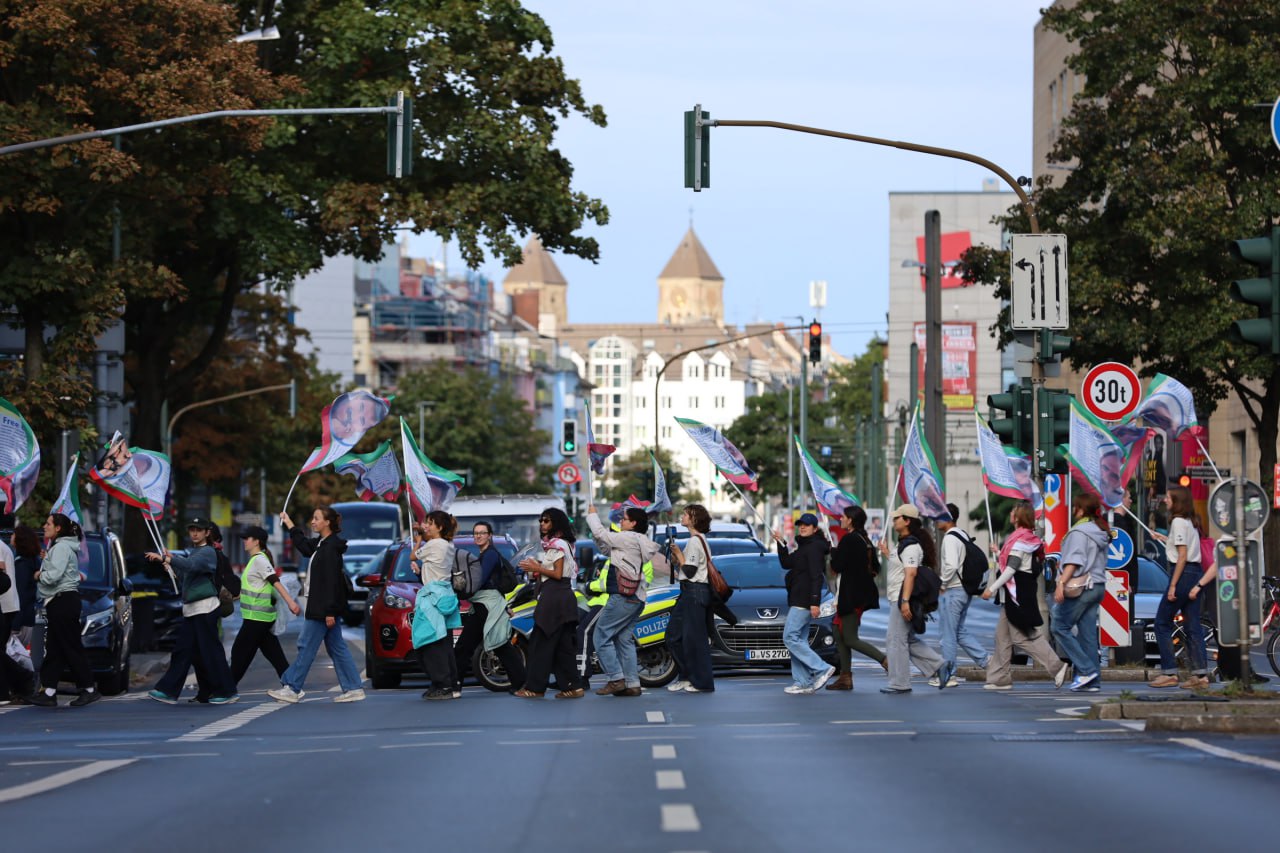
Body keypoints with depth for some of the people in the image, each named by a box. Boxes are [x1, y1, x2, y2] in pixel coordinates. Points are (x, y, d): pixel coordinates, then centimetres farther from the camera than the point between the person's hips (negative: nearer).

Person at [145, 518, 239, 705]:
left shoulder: (207, 552, -8)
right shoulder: (192, 552, 19)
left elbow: (190, 565, -28)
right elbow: (184, 582, 22)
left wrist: (165, 559, -34)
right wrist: (172, 565, 7)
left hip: (205, 607, -9)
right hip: (190, 609, 9)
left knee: (210, 650, -6)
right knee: (182, 650, 5)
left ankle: (225, 692, 0)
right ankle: (168, 691, 4)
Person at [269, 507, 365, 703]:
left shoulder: (331, 547, -17)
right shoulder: (321, 544, 12)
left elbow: (331, 581, -21)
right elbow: (303, 545, 33)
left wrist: (329, 611, -24)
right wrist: (288, 524, 38)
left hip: (322, 608, -10)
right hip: (319, 607, 10)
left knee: (307, 647, -3)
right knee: (337, 648, 9)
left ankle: (292, 689, 2)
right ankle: (353, 689, 9)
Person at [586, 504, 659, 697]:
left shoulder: (629, 538, -11)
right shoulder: (641, 543, 18)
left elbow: (601, 534, -8)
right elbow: (605, 548, 24)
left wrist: (592, 515, 9)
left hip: (622, 598, -10)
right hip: (636, 599, 10)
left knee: (601, 636, -5)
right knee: (625, 640, 10)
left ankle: (615, 679, -9)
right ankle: (632, 684, 6)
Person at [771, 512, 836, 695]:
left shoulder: (814, 547, -12)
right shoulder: (803, 547, 19)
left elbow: (816, 576, -19)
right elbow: (786, 564, 20)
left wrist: (815, 602, -25)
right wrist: (781, 544, 11)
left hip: (804, 601, -10)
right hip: (797, 600, 10)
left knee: (790, 638, -13)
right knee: (798, 640, 9)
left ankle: (822, 669, -14)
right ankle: (803, 683, 8)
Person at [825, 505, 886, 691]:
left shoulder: (848, 540, -15)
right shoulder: (865, 540, 12)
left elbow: (836, 567, -16)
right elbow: (876, 569, 14)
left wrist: (834, 552, 1)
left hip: (852, 595, -10)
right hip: (863, 593, 10)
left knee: (850, 639, -6)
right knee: (840, 634, 14)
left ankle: (886, 661, -16)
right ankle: (845, 677, 13)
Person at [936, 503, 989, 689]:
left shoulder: (950, 538, -15)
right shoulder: (964, 536, 13)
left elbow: (951, 565, -27)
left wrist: (942, 585, -13)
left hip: (952, 591, -9)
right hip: (966, 589, 9)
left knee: (949, 633, -1)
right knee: (960, 631, 18)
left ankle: (948, 675, 5)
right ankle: (986, 661, 12)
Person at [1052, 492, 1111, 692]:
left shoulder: (1079, 532, -11)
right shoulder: (1101, 531, 17)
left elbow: (1074, 561, -21)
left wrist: (1061, 582, -26)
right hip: (1098, 585, 9)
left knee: (1060, 627, -2)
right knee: (1088, 633, 8)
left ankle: (1086, 670, -11)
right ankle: (1092, 681, 5)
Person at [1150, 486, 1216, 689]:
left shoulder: (1178, 522, -12)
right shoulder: (1191, 521, 15)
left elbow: (1182, 556, -17)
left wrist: (1173, 586, -17)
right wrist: (1165, 539, 31)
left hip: (1183, 573, -9)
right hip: (1196, 574, 9)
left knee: (1162, 623, -1)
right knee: (1192, 626, 7)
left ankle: (1169, 673, -2)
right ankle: (1200, 674, 3)